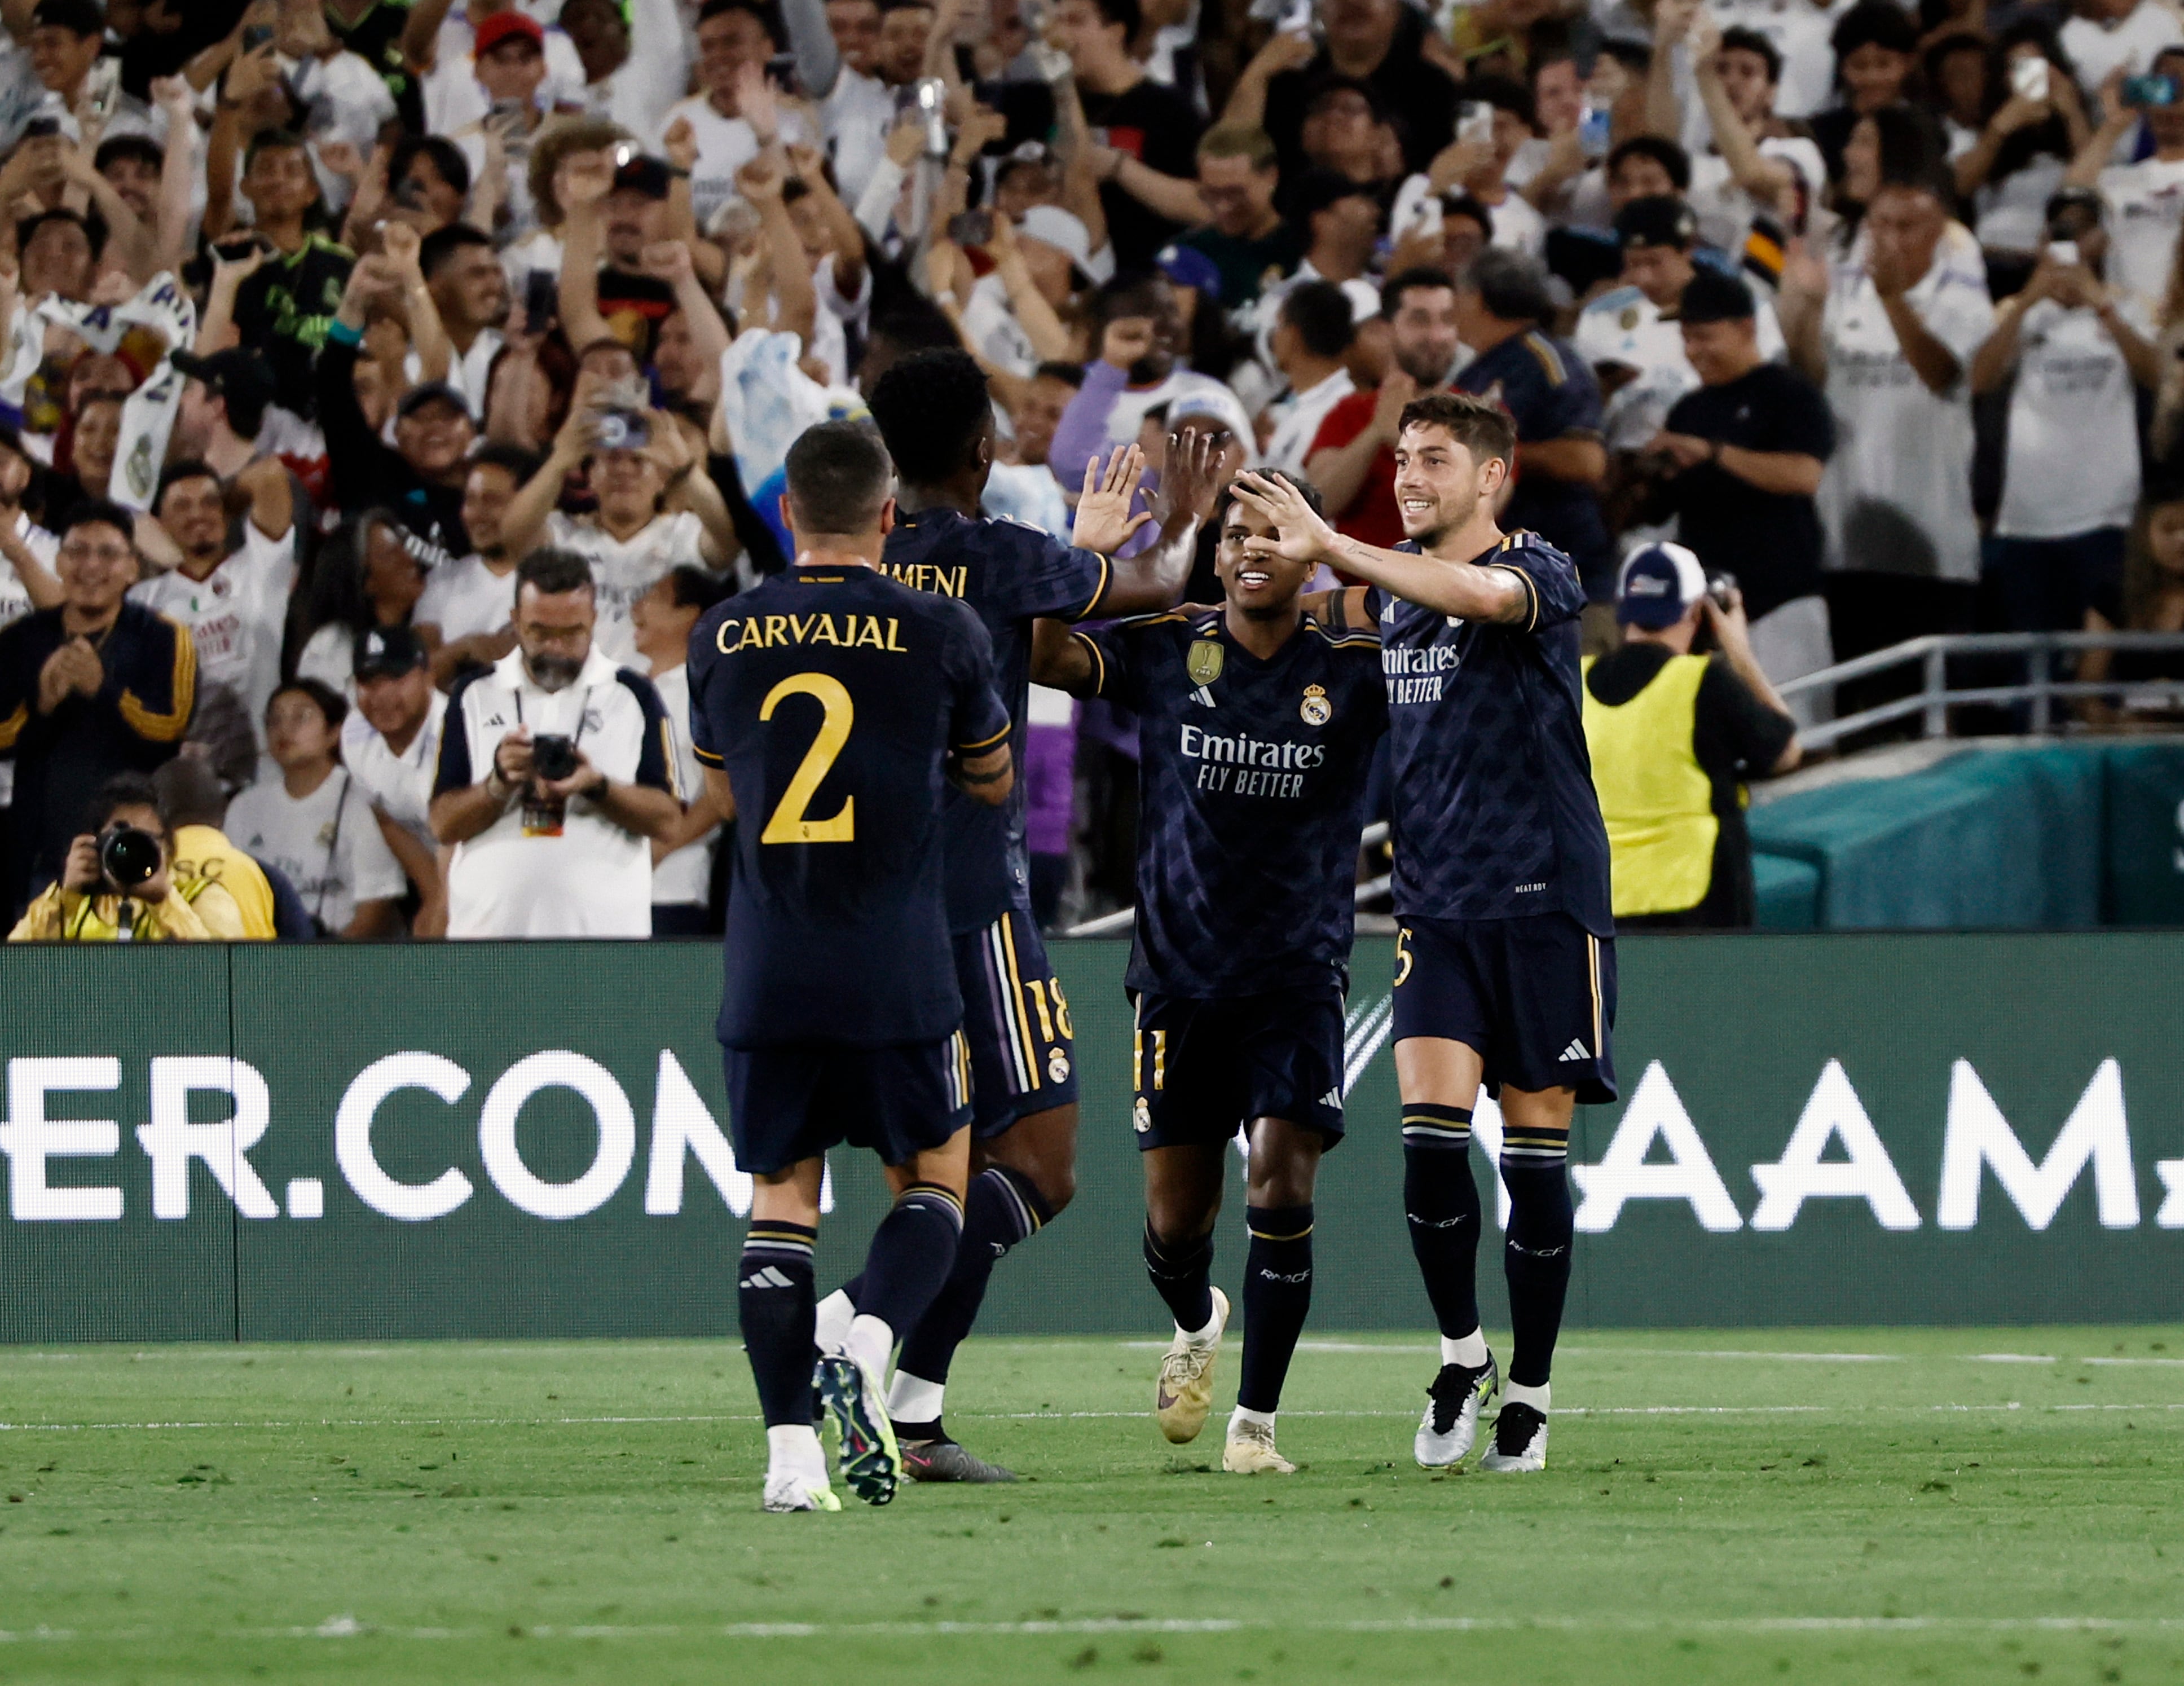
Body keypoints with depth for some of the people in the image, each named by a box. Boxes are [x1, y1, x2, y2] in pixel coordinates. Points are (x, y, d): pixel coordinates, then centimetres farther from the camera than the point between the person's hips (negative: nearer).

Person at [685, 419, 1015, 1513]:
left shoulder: (724, 636, 3)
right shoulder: (940, 632, -5)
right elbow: (993, 780, 12)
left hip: (765, 972, 2)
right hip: (899, 972, -2)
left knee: (781, 1195, 8)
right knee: (934, 1178, 13)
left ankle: (791, 1452, -3)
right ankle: (867, 1346, -14)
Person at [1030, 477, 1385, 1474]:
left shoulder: (1353, 672, -1)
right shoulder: (1163, 653, -1)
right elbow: (1044, 657, -13)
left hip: (1299, 977, -1)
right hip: (1179, 972, 1)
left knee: (1281, 1183, -15)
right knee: (1177, 1218, 6)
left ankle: (1255, 1421, -4)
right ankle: (1196, 1326, 42)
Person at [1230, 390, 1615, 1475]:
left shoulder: (1540, 573, -6)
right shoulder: (1381, 589, 11)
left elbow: (1480, 595, -29)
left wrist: (1328, 549, -35)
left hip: (1544, 902, -4)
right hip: (1434, 908, 4)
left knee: (1535, 1154, 1)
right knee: (1429, 1136, -11)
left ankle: (1528, 1392, 12)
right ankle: (1460, 1356, 8)